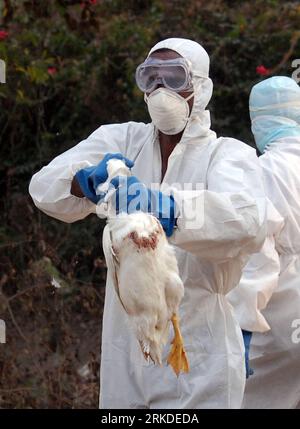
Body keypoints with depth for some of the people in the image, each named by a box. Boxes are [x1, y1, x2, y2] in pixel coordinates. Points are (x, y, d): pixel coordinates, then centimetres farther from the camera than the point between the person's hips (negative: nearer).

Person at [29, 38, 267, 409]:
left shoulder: (228, 154, -4)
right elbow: (45, 186, -7)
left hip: (198, 354, -3)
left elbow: (247, 221, -27)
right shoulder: (123, 141, 8)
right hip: (125, 350, 3)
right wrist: (89, 179, -30)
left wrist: (166, 207, -44)